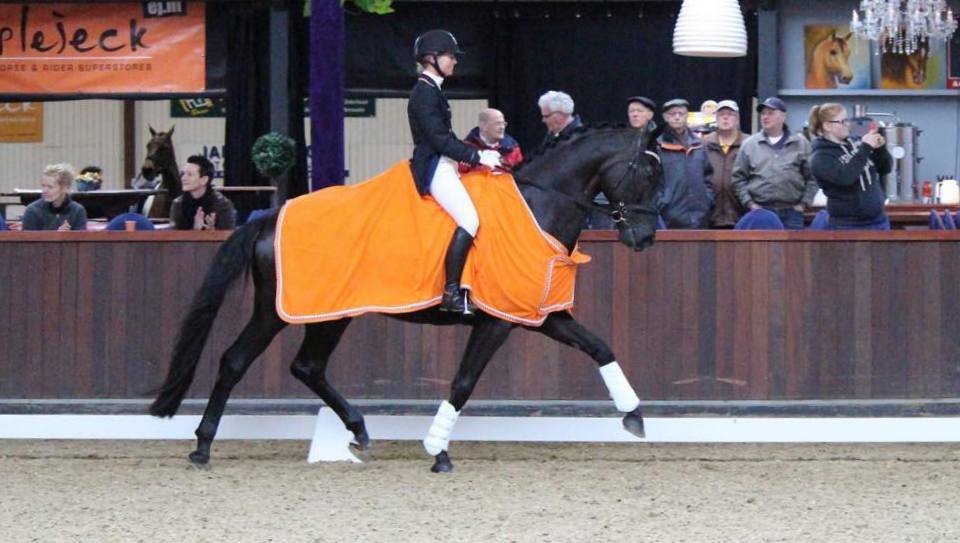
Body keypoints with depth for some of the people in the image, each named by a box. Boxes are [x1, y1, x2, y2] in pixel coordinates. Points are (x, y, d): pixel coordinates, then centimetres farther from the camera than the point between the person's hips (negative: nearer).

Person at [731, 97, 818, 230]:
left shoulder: (801, 144, 8)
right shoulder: (749, 145, 9)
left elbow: (812, 178, 8)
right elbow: (739, 178, 8)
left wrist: (803, 203, -1)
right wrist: (749, 203, -2)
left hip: (791, 213, 0)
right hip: (760, 212, 0)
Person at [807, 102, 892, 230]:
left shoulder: (854, 145, 9)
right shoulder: (820, 157, -9)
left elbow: (885, 168, 12)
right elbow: (844, 177, -25)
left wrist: (880, 148, -8)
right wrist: (865, 148, -22)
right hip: (848, 227, -6)